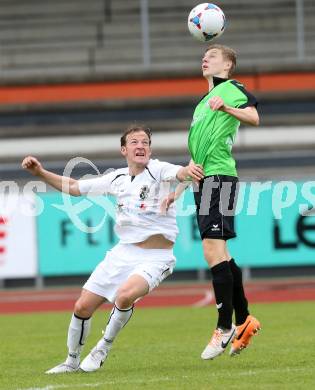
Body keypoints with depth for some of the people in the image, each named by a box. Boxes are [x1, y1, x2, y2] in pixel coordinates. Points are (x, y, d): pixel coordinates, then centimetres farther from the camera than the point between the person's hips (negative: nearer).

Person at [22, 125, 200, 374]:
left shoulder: (158, 171, -9)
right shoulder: (118, 178, 8)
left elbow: (180, 173, -32)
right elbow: (74, 187, 18)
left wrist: (189, 171, -56)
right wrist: (40, 172, 10)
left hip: (155, 257, -6)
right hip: (123, 253, 6)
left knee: (125, 295, -33)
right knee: (83, 307, 3)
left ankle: (104, 346, -7)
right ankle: (72, 361, 28)